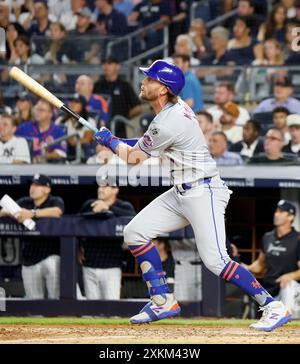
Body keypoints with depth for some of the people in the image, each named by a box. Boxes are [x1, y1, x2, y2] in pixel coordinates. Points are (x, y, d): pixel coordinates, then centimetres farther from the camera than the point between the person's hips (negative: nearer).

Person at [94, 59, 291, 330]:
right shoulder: (176, 106, 6)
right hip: (180, 193, 10)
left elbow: (133, 158, -9)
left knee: (214, 260, -19)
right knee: (135, 233, 5)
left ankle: (273, 307, -13)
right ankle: (163, 302, 10)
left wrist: (110, 141, 9)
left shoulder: (168, 123, -22)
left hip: (203, 193, -10)